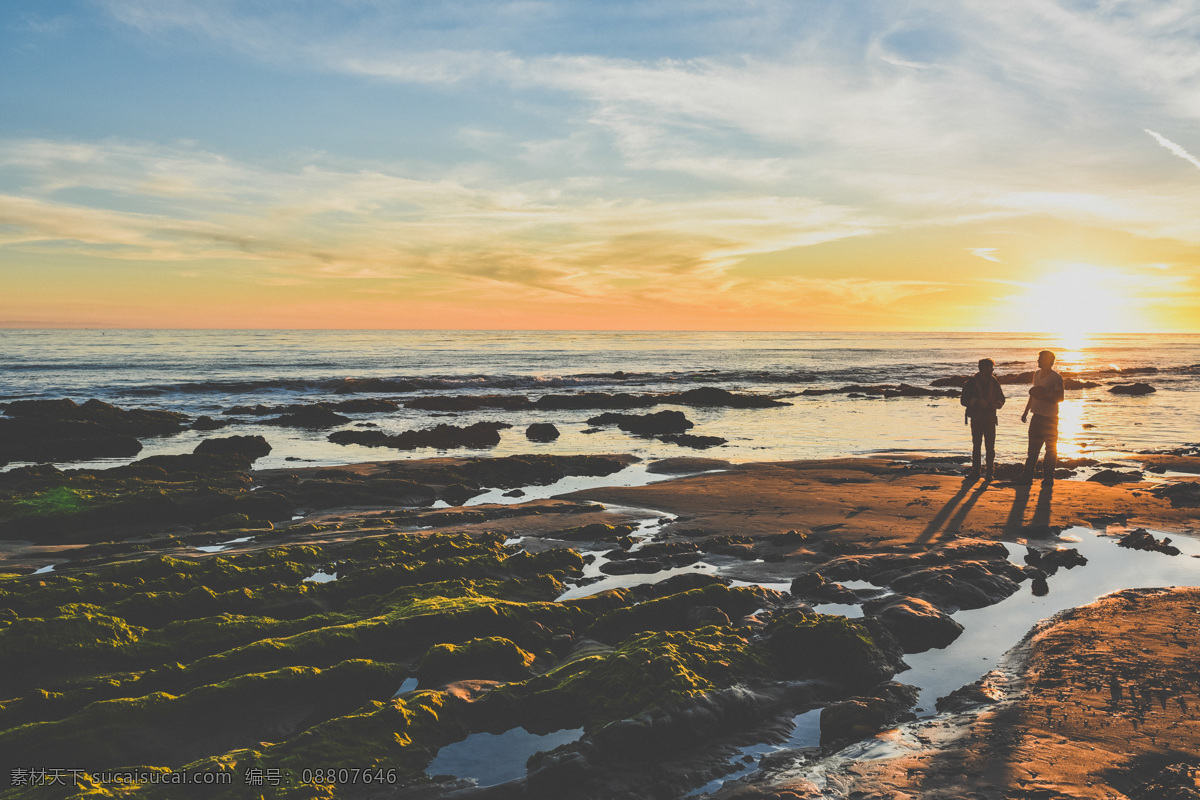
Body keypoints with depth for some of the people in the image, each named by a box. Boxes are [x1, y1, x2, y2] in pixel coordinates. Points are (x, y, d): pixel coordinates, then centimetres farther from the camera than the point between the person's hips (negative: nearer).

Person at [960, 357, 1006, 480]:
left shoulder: (994, 382, 4)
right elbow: (964, 400, -9)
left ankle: (989, 472, 6)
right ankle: (975, 471, 12)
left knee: (990, 446, 0)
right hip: (976, 419, -2)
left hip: (990, 419, 2)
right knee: (976, 446, 5)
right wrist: (977, 402, -22)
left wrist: (996, 404, -8)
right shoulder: (971, 382, -5)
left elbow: (1001, 399, 14)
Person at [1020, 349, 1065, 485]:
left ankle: (1048, 477, 6)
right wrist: (1026, 411, 21)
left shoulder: (1056, 378, -9)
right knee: (1033, 447, 8)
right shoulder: (1037, 374, 13)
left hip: (1050, 418, -7)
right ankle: (1027, 476, 12)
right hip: (1037, 416, 7)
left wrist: (1044, 397, -27)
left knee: (1051, 448, 1)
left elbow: (1060, 398, -14)